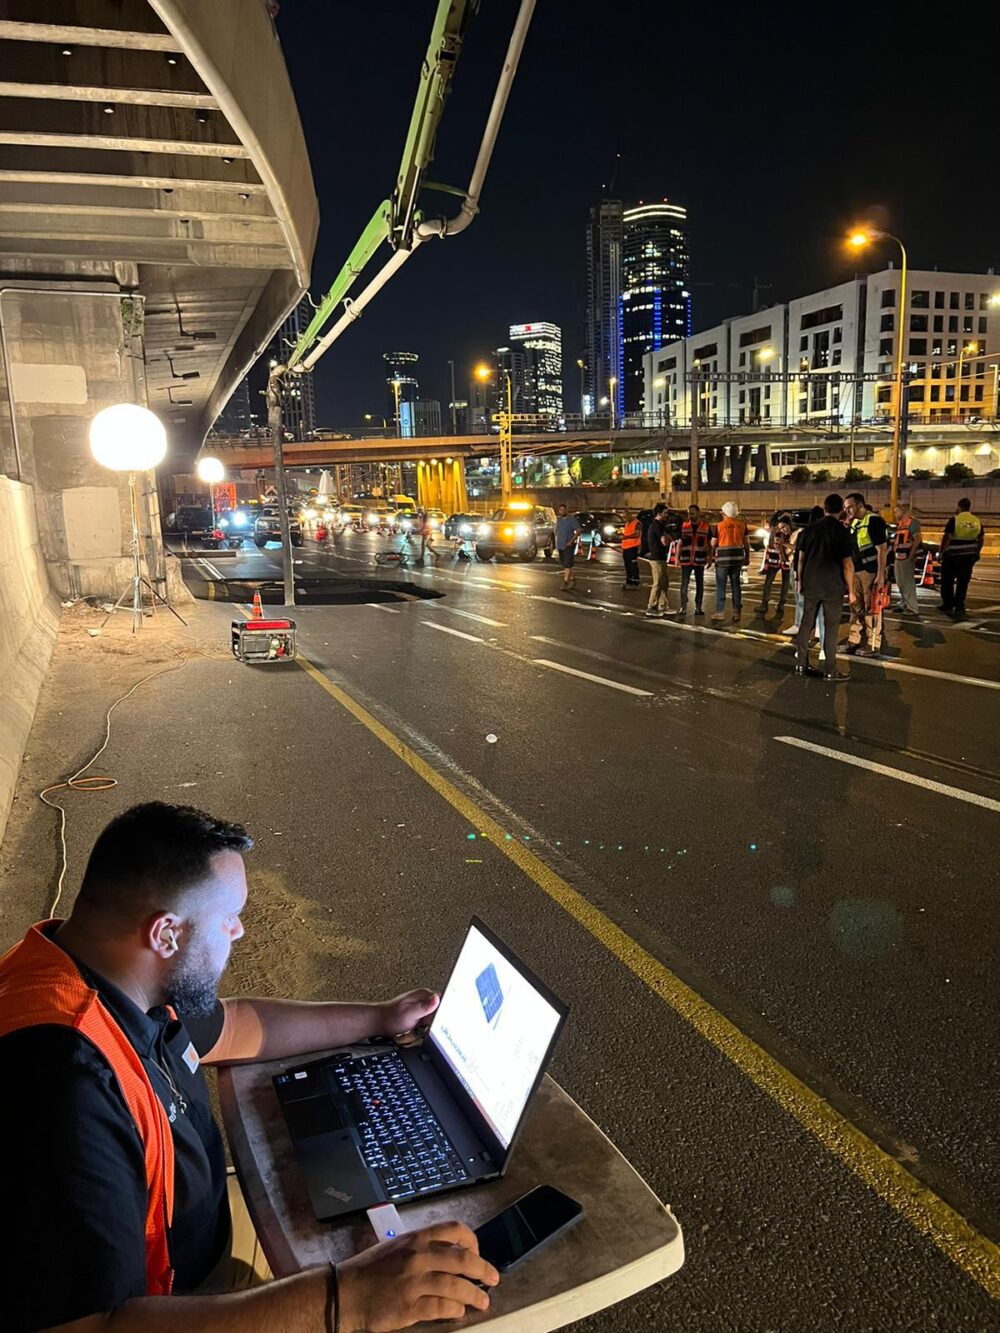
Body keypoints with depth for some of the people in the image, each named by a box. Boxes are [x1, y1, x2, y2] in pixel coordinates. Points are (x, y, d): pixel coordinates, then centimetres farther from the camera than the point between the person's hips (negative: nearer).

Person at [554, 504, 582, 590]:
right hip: (560, 545, 7)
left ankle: (565, 583, -16)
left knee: (567, 564, -12)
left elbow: (579, 530, -11)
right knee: (564, 564, 12)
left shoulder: (572, 519, -9)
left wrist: (571, 541, -18)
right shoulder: (558, 520, 12)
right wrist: (556, 542, 12)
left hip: (568, 545, -7)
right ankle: (572, 580, 25)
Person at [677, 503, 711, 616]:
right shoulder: (684, 525, 4)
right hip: (685, 560, 0)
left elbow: (709, 544, 7)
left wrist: (710, 558, 3)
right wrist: (677, 557, 1)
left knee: (700, 584, 6)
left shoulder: (706, 526, 2)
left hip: (700, 560, 0)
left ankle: (698, 607, 14)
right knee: (684, 584, -3)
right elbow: (680, 543, 7)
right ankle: (683, 607, 1)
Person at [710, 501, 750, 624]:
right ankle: (736, 612, 10)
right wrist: (747, 557, 17)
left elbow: (713, 543, -1)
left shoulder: (719, 525, -6)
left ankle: (720, 612, 3)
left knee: (721, 586, 4)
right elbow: (746, 542, 8)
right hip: (737, 558, 4)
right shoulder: (742, 524, 4)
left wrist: (712, 555, 13)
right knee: (736, 585, 10)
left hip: (723, 559, -4)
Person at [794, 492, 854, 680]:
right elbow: (847, 564, -10)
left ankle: (801, 665, 15)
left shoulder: (810, 529, 3)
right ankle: (830, 671, 6)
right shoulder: (842, 532, -9)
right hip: (833, 587, -4)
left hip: (810, 585, 4)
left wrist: (801, 581, 17)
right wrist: (851, 590, -2)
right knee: (830, 628, 2)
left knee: (806, 624, 11)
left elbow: (800, 559, 7)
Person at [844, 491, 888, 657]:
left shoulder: (874, 521, -12)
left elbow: (881, 549, -15)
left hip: (870, 572, -8)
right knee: (856, 608, 12)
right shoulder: (853, 522, 12)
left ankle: (873, 646, 3)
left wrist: (881, 575, -20)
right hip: (855, 571, 8)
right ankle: (854, 641, 20)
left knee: (871, 610, -3)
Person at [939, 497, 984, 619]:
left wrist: (942, 551, -6)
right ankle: (959, 608, 8)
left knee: (947, 582, 9)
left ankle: (948, 607, 12)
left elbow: (946, 537, -13)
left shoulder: (954, 519, -10)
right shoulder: (977, 521, 5)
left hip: (952, 555, -4)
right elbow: (980, 540, 12)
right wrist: (977, 553, 23)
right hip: (969, 556, 4)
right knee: (962, 583, 10)